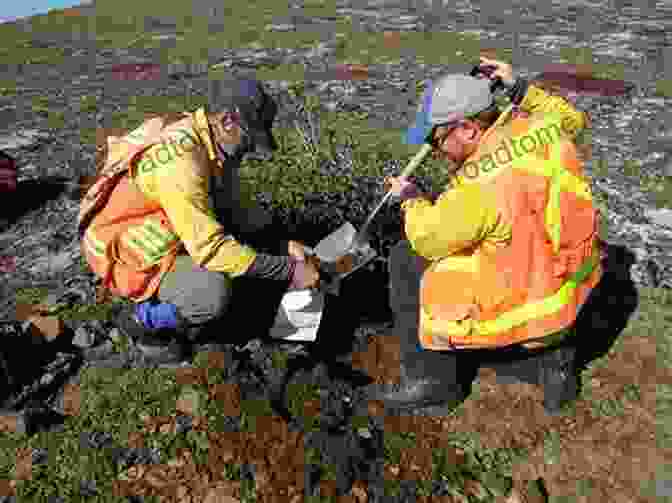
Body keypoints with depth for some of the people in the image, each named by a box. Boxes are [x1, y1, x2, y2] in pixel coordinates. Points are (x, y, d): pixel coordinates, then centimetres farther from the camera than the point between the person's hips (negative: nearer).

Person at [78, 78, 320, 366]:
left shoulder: (215, 141, -3)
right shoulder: (181, 158, -32)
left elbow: (230, 207, 5)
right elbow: (211, 246, -36)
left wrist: (283, 247, -7)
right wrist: (288, 270, -30)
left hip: (157, 234, 9)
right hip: (124, 251, -9)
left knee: (256, 223, 1)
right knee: (214, 293, -32)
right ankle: (142, 320, 0)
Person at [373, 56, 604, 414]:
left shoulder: (480, 185, -28)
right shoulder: (542, 125, -6)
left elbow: (429, 238, -15)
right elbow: (572, 119, 19)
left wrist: (410, 197, 3)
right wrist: (517, 89, 15)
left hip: (523, 307, -8)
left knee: (407, 260, -2)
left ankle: (432, 378, 10)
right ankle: (553, 350, 25)